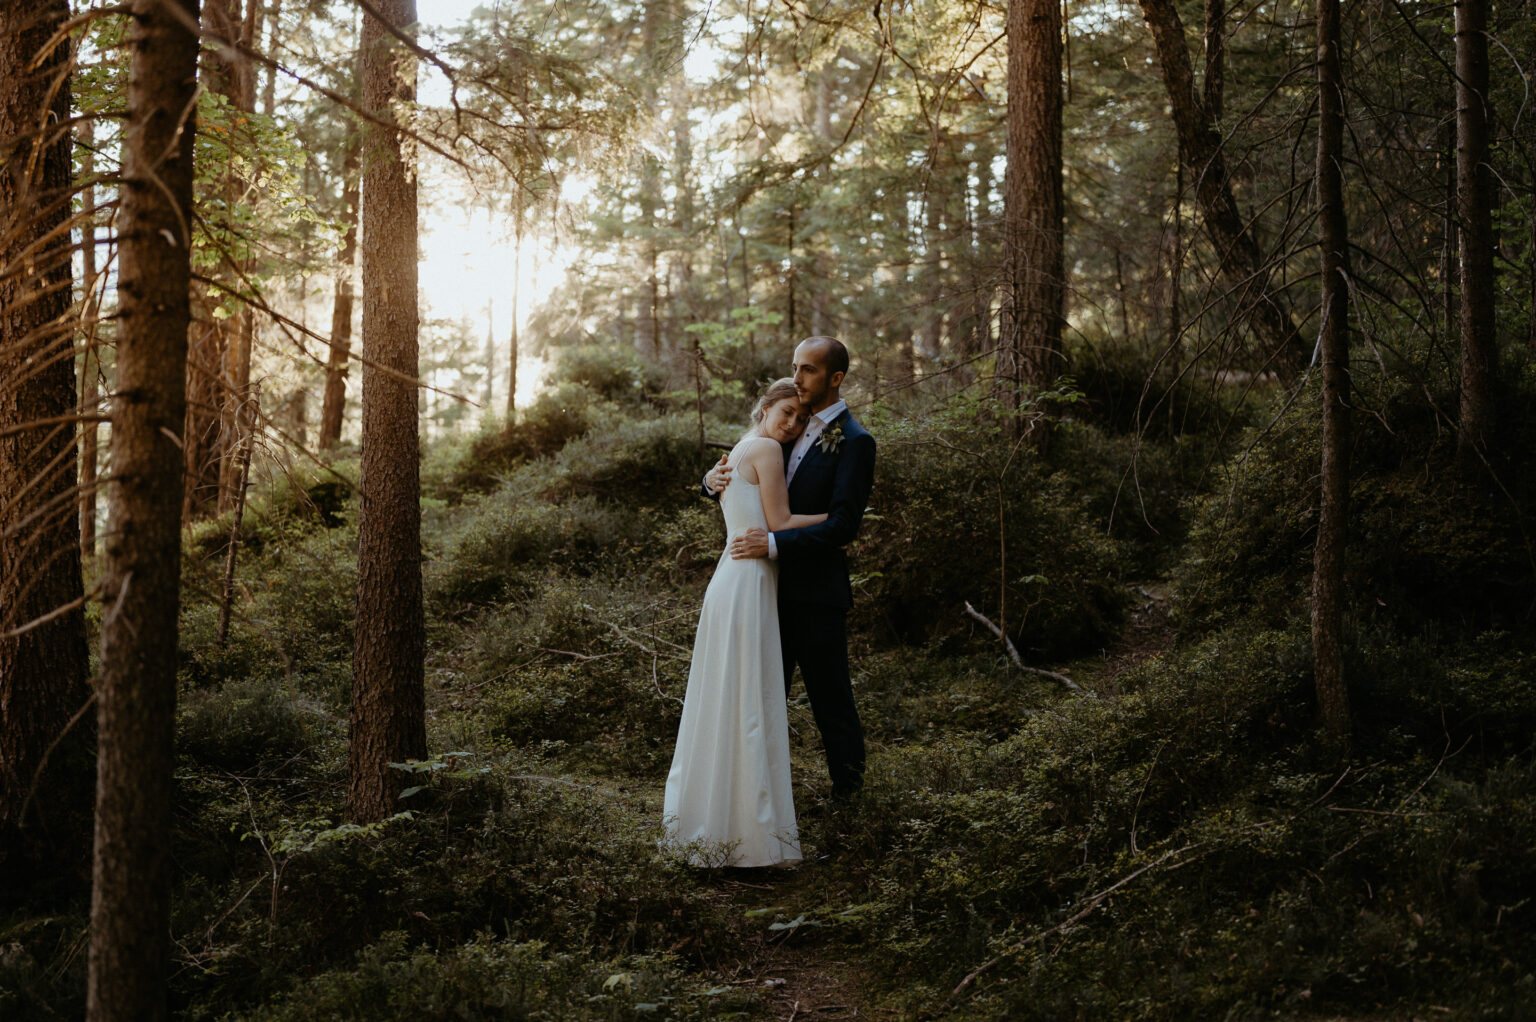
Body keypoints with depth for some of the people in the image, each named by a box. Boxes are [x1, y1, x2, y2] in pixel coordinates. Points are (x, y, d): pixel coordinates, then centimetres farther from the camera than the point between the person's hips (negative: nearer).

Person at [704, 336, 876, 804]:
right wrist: (715, 479, -6)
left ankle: (847, 789, 22)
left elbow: (843, 525, -20)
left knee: (830, 696, 5)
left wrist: (775, 543, -27)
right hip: (775, 587, 7)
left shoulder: (854, 441, -13)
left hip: (817, 593, -7)